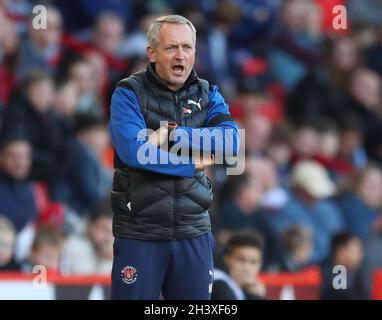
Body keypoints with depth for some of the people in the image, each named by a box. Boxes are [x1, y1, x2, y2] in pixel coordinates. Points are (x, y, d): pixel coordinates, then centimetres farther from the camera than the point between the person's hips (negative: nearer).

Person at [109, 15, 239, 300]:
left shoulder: (208, 95, 8)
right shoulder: (129, 94, -4)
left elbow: (231, 142, -9)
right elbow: (134, 151, -20)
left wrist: (173, 135, -17)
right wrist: (191, 166, -11)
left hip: (194, 233, 4)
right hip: (139, 233, -4)